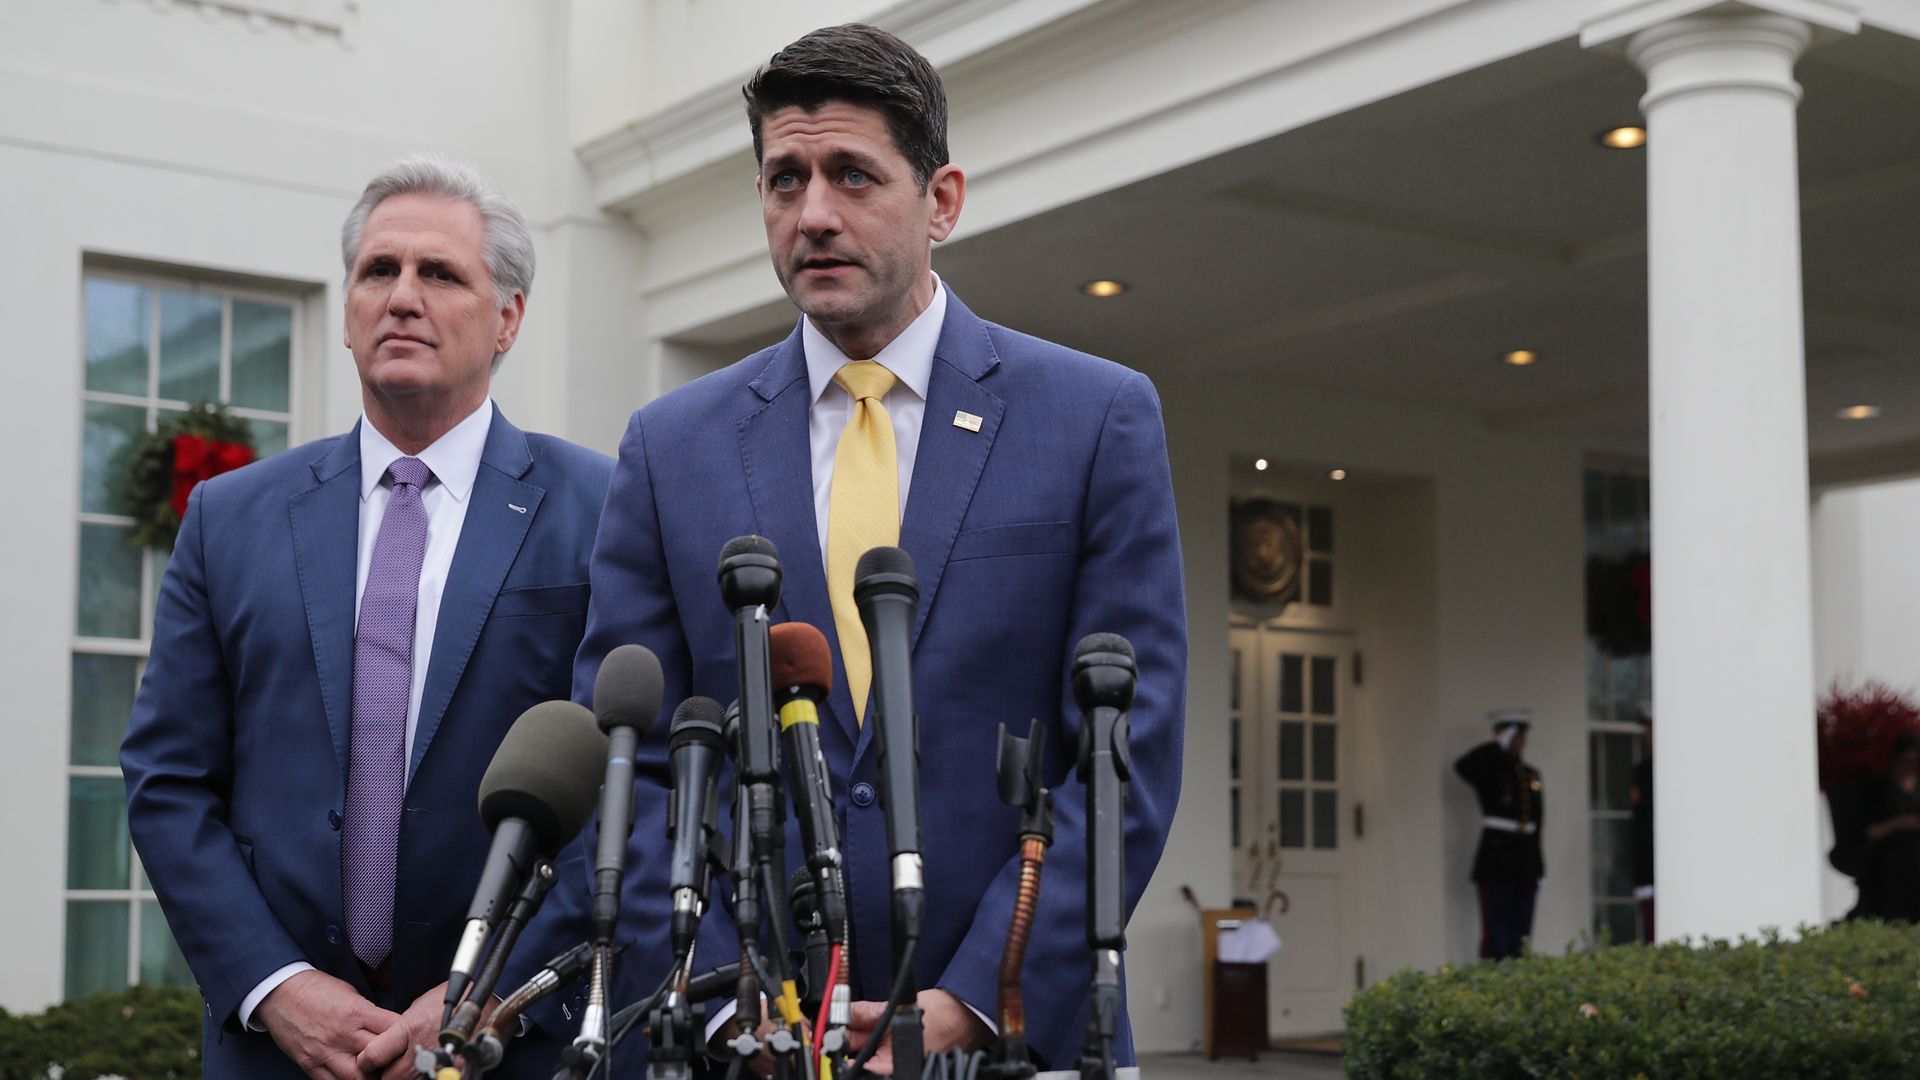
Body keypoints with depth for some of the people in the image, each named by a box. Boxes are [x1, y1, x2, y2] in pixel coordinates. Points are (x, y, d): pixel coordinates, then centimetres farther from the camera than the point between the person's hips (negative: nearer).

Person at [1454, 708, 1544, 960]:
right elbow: (1462, 766, -26)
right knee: (1496, 937, -8)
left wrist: (1538, 868, 15)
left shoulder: (1532, 775, 16)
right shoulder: (1490, 770, -3)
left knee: (1520, 937, 9)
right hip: (1496, 865, -6)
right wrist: (1500, 744, -20)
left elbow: (1538, 819, 18)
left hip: (1526, 866, 6)